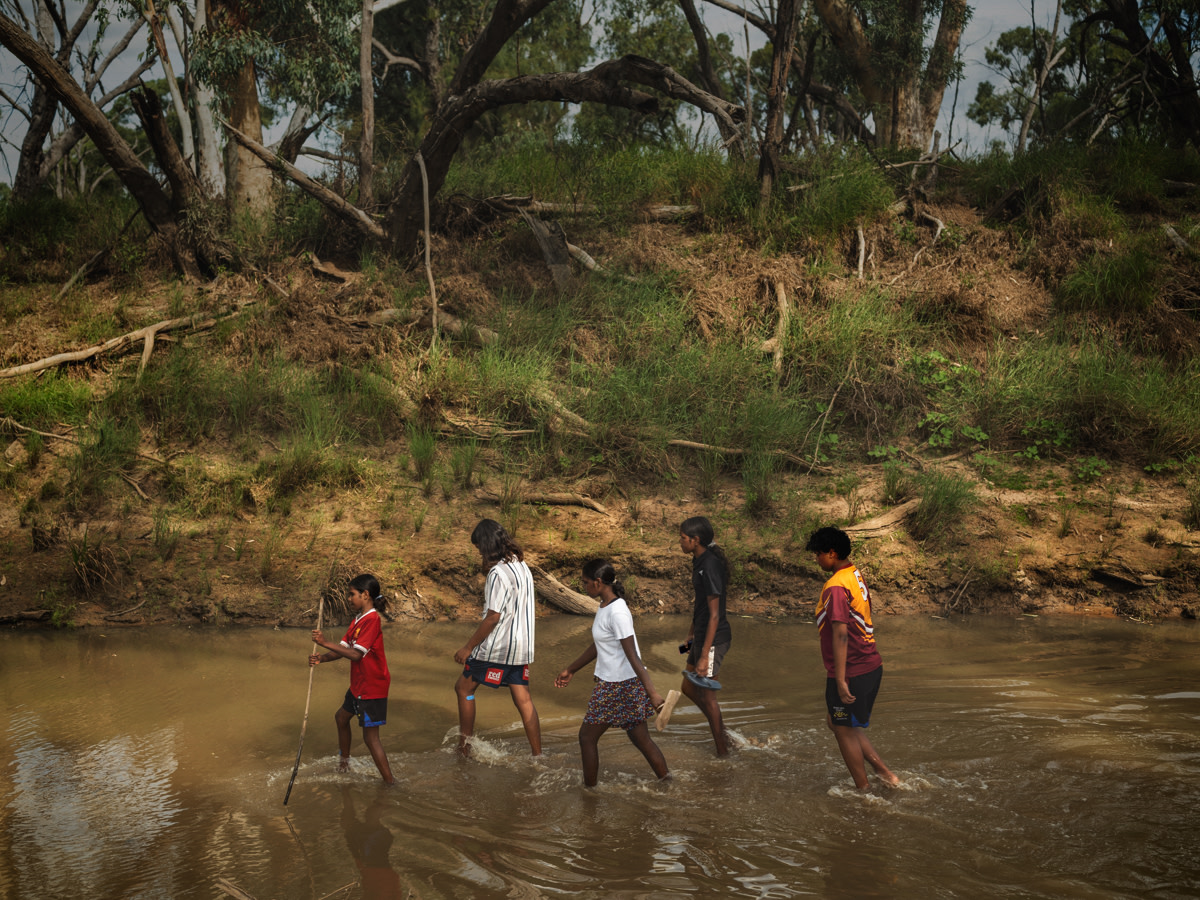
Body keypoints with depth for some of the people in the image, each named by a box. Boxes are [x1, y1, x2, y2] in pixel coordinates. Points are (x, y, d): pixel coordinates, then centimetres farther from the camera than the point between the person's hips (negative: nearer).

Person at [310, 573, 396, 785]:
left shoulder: (371, 619, -22)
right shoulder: (358, 619, 10)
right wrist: (322, 658, -14)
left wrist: (325, 643, -29)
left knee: (370, 736, -8)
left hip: (373, 687, -11)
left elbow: (356, 654, -29)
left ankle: (390, 782, -4)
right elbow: (343, 648, 4)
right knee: (341, 717, 28)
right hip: (359, 685, 11)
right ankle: (344, 761, 48)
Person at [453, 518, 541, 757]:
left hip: (497, 647, -8)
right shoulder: (521, 566, 9)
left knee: (463, 688, 9)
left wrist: (468, 647, -12)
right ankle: (537, 755, 7)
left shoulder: (499, 573, -18)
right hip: (521, 647, 8)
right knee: (523, 699, 8)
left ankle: (465, 747, 14)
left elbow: (493, 617, -19)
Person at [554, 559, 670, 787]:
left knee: (587, 737, 7)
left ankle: (589, 789, 20)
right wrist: (571, 670, 29)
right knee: (640, 739, 14)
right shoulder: (605, 606, 8)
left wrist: (652, 693, -30)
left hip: (618, 687, -9)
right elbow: (597, 646, 22)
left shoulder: (617, 613, -22)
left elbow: (633, 657, -27)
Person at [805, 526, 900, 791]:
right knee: (836, 722, 21)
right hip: (871, 666, 9)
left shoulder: (836, 587, -20)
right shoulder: (856, 576, 10)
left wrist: (841, 680, -26)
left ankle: (864, 791, 17)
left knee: (845, 730, 7)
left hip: (851, 673, -9)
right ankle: (883, 771, 18)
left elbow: (840, 634, -26)